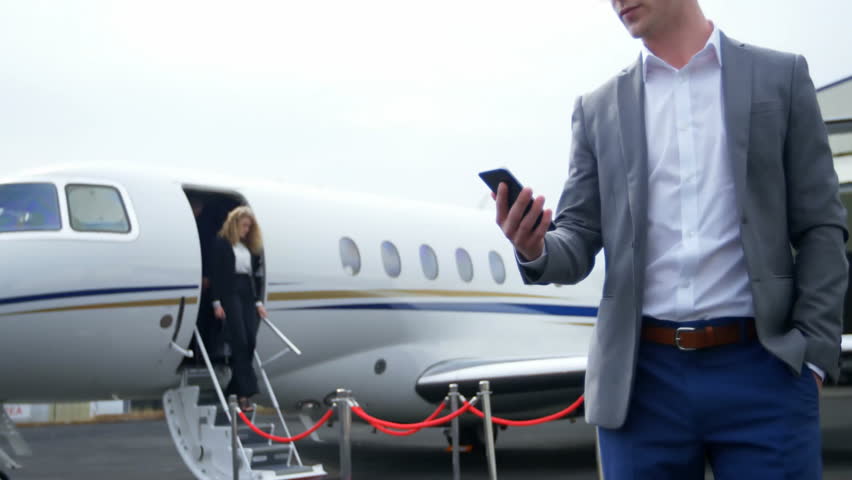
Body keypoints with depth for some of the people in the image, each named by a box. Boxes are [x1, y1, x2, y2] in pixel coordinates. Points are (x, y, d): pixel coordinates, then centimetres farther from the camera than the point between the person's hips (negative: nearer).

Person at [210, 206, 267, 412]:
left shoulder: (251, 246, 18)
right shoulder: (221, 243, 2)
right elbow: (215, 273, -3)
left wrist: (259, 301, 9)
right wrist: (216, 302, -10)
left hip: (248, 295, 6)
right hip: (230, 294, -6)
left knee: (250, 341, -2)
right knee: (239, 341, -12)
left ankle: (234, 388, 7)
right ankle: (244, 393, -16)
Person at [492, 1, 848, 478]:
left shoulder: (781, 77, 7)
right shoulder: (598, 110, 12)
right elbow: (580, 240, 9)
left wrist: (812, 354, -5)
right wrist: (535, 250, -13)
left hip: (760, 369, -1)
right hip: (642, 377, 2)